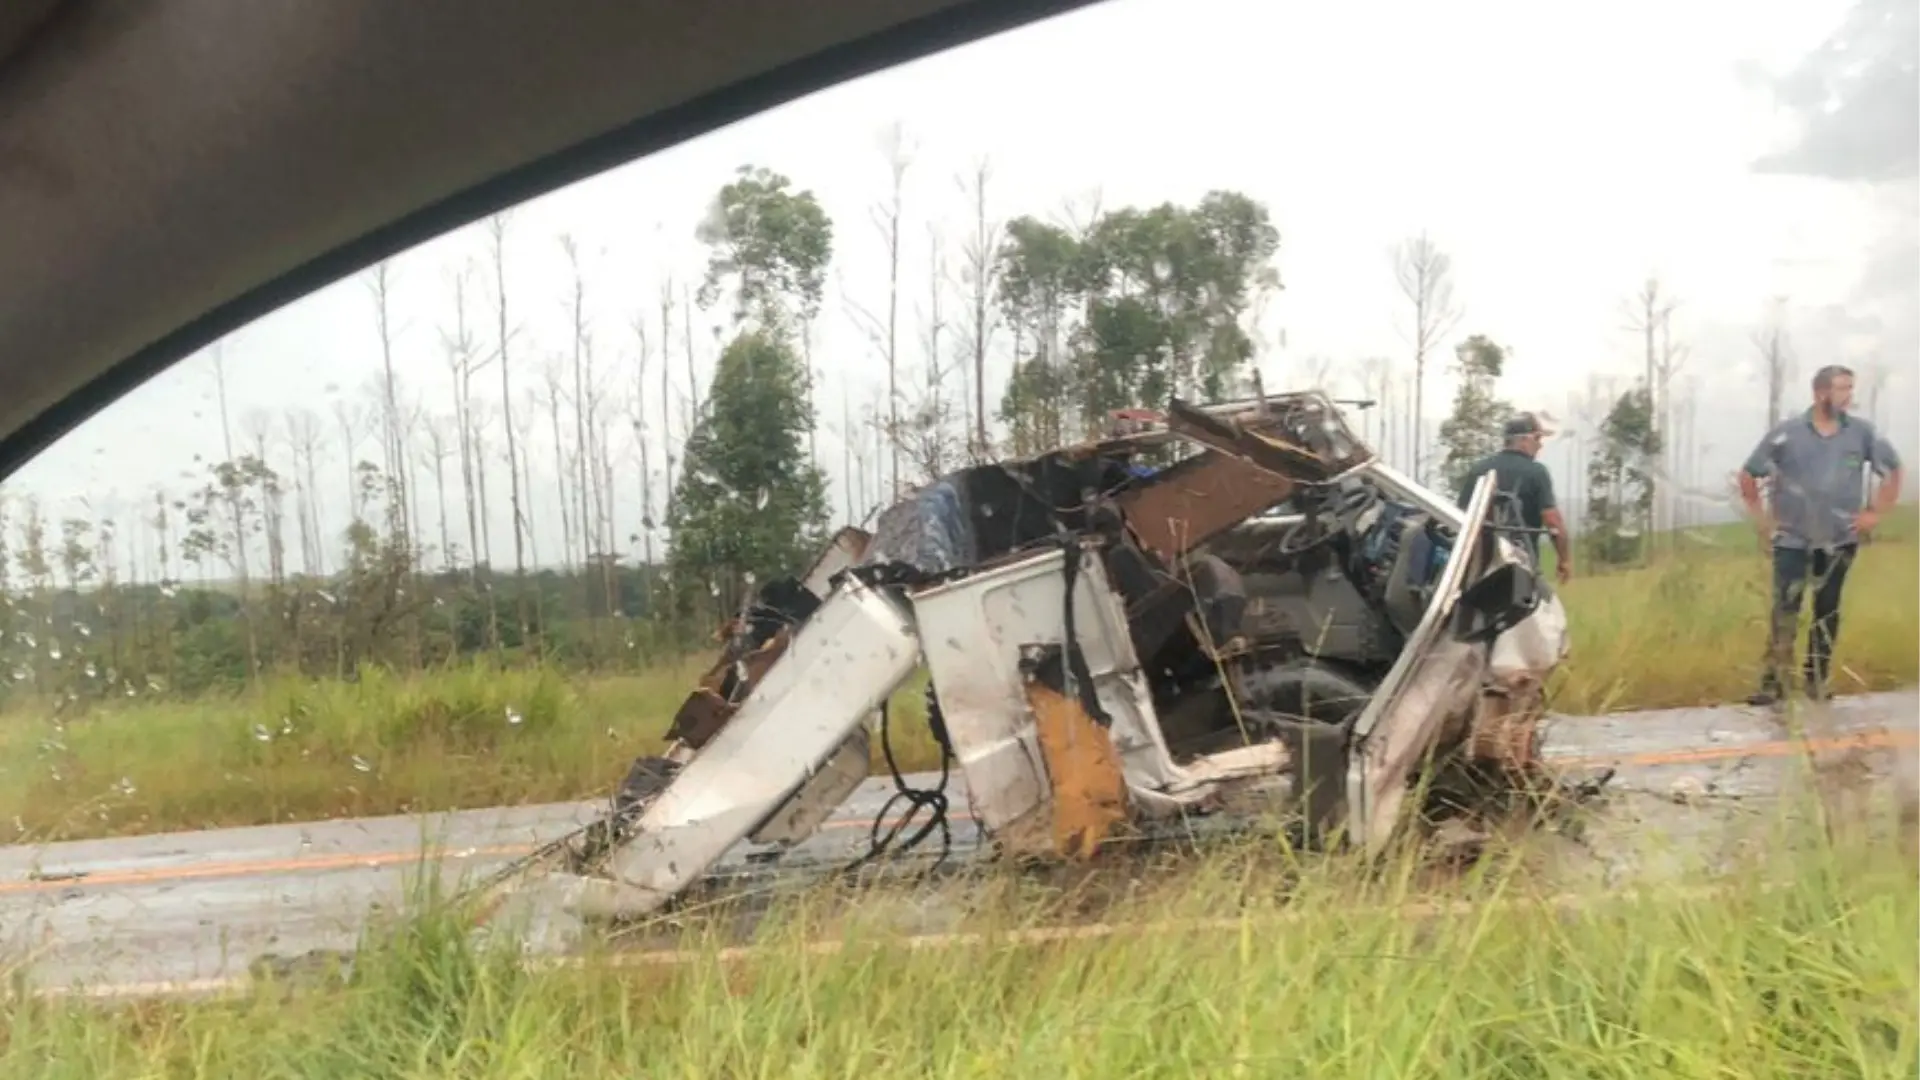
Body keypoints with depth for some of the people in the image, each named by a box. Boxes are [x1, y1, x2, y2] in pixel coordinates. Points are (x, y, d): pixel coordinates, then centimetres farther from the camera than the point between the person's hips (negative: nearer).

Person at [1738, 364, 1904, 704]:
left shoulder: (1862, 433, -1)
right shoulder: (1785, 433, -7)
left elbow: (1893, 470, 12)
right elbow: (1748, 476, 1)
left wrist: (1875, 512, 4)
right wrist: (1762, 519, 0)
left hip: (1840, 539, 2)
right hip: (1792, 539, -2)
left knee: (1827, 611, 8)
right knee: (1784, 609, -9)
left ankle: (1817, 681, 18)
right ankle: (1773, 682, -7)